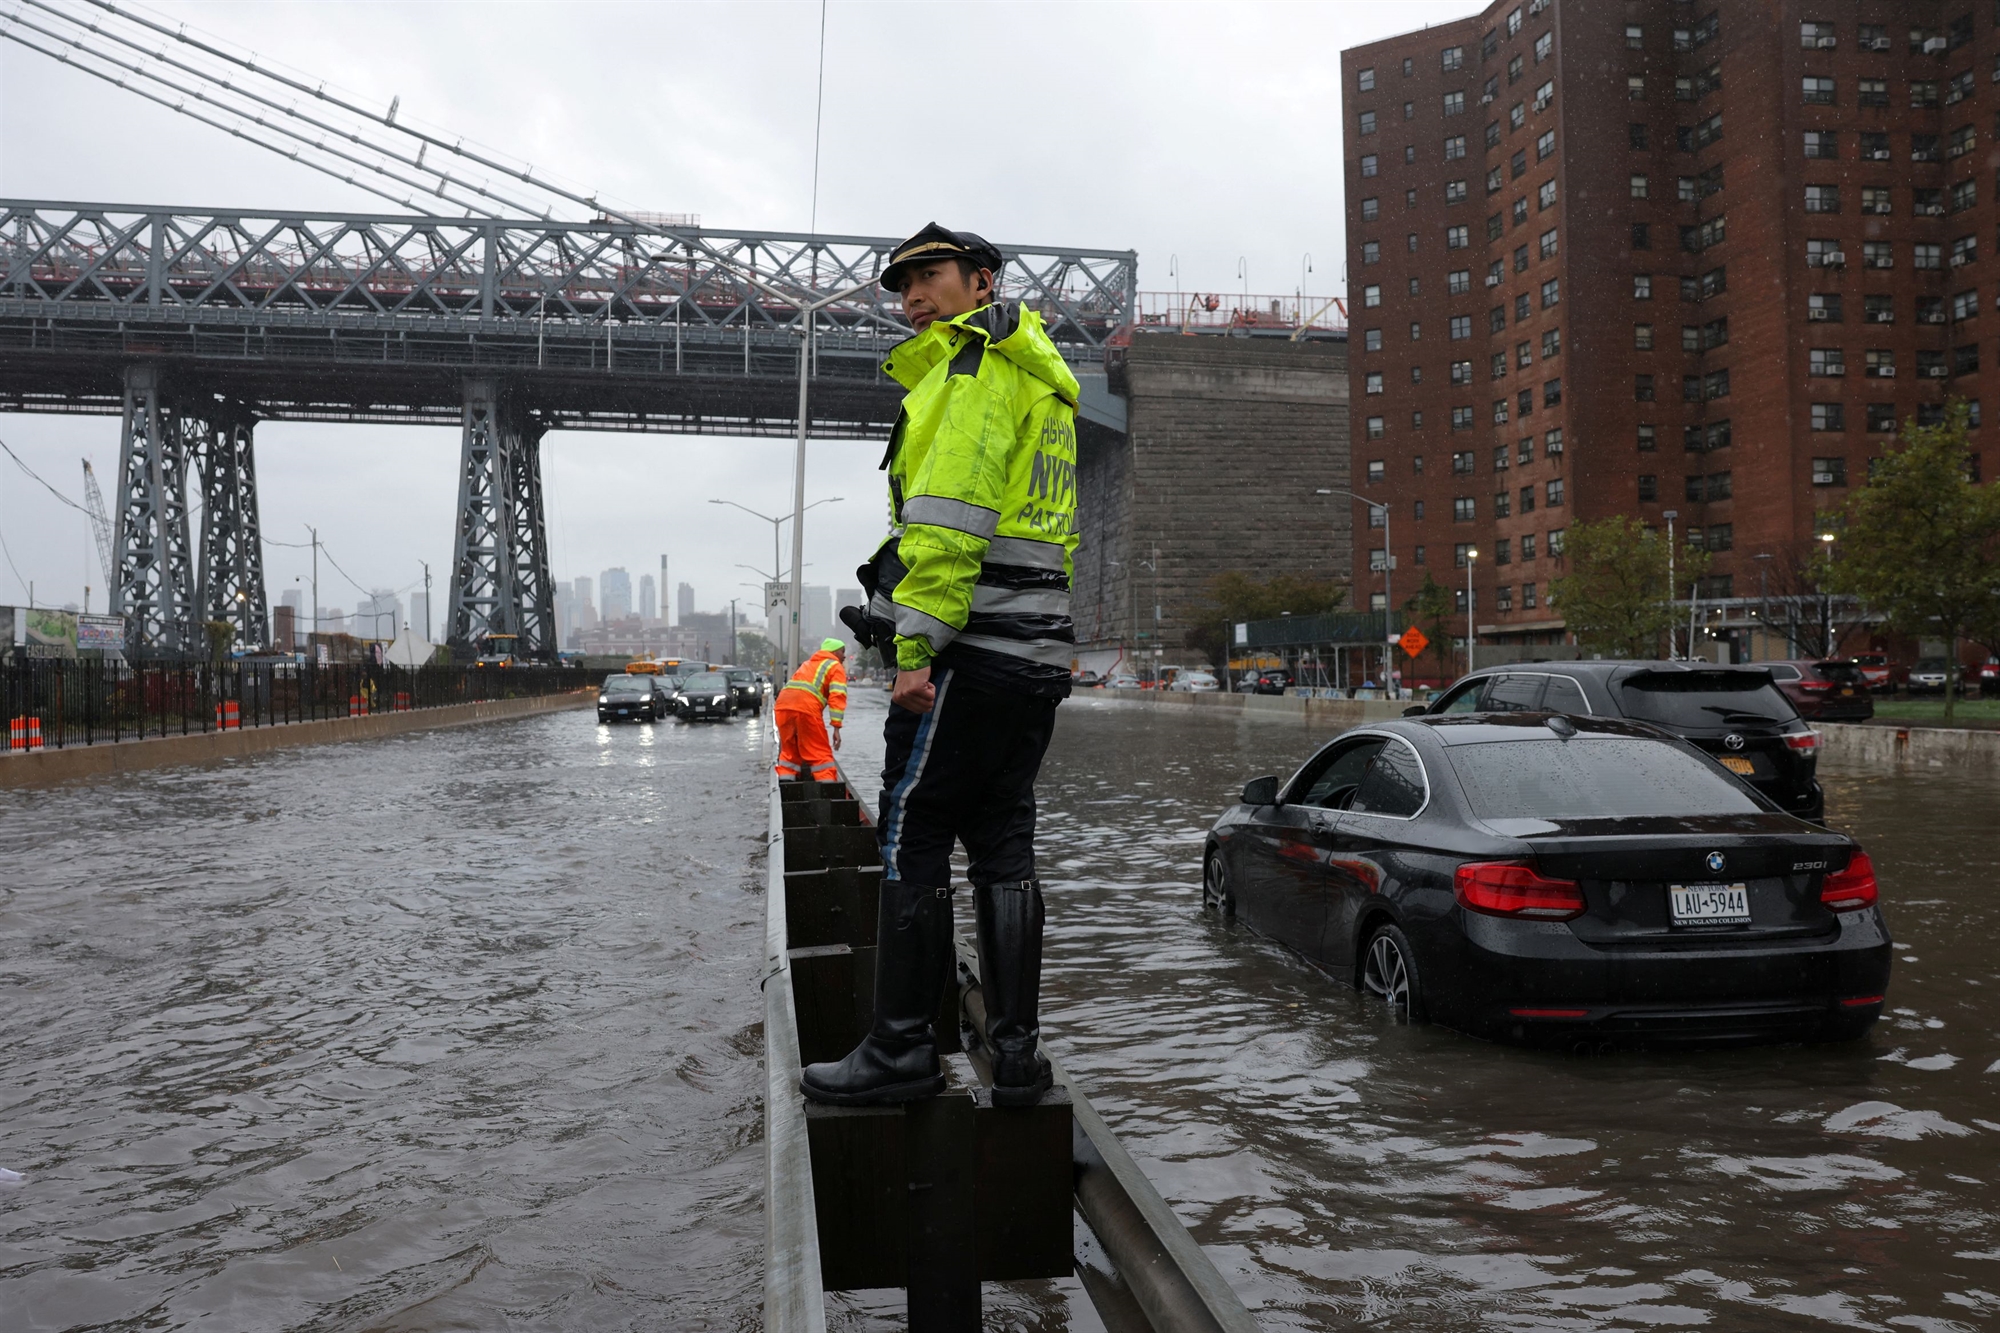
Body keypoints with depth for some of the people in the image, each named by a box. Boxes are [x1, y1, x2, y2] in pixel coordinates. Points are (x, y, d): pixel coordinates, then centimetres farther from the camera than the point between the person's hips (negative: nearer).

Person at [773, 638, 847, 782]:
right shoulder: (836, 667, 12)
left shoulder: (808, 663, 35)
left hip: (782, 705, 6)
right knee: (820, 754, 0)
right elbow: (837, 697, -2)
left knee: (789, 751, 18)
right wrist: (836, 727, -9)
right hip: (806, 707, -6)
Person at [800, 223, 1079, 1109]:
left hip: (970, 647, -9)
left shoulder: (973, 363, -5)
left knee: (911, 843, -3)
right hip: (1036, 652, 9)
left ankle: (901, 1050, 3)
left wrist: (917, 644, -21)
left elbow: (951, 511, -18)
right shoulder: (1041, 380, 26)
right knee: (1002, 846, 9)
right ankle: (1016, 1053, 11)